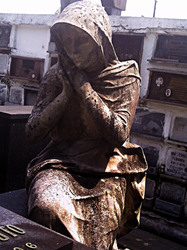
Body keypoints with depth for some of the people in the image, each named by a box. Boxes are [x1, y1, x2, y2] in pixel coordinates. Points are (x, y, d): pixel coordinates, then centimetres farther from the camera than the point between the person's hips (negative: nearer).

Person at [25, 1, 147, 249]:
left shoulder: (125, 77, -1)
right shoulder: (55, 76, 7)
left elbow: (119, 135, -14)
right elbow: (32, 132, 3)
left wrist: (83, 87, -13)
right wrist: (66, 93, -8)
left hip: (106, 167, -1)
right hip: (60, 162, 2)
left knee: (95, 229, -26)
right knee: (47, 207, -30)